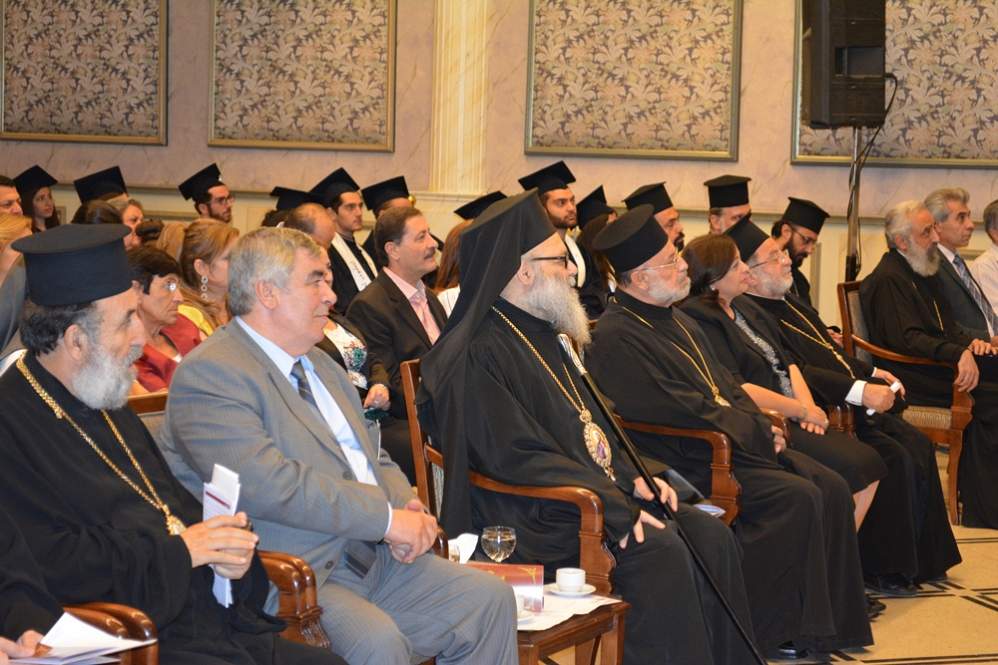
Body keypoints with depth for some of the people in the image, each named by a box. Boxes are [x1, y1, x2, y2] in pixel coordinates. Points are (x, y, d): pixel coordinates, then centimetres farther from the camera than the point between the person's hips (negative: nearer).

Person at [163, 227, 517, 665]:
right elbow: (267, 484, -22)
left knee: (489, 600, -4)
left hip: (378, 558, 9)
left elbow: (374, 456, 24)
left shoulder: (318, 363, 21)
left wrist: (409, 509, -1)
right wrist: (387, 517, -19)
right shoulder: (209, 375, -11)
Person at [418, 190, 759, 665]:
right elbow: (517, 458, -21)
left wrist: (630, 478, 4)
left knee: (711, 536, -7)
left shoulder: (540, 335, 18)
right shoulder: (479, 357, -14)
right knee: (660, 552, -28)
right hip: (534, 518, -10)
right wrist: (616, 507, -24)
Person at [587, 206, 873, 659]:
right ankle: (776, 630, -13)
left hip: (733, 444, 10)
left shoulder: (676, 321, 17)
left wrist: (761, 426, 2)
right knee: (797, 498, -23)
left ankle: (833, 619, 1)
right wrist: (758, 432, -12)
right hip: (686, 464, -10)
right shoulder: (617, 339, -15)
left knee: (831, 488, -5)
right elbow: (682, 413, -20)